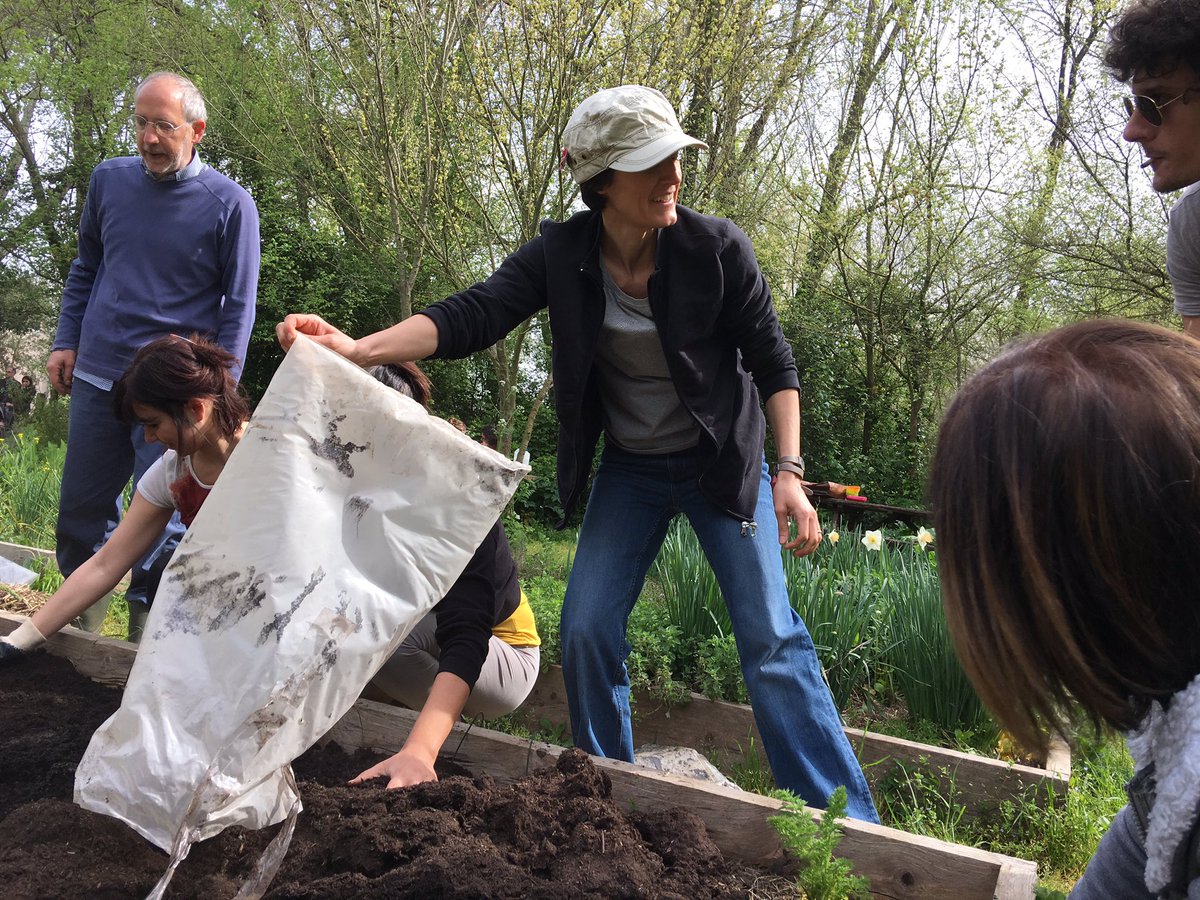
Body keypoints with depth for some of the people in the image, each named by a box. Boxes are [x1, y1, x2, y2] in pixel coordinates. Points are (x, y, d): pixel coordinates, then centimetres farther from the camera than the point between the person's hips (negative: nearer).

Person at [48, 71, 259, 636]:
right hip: (95, 376, 5)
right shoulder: (109, 180, 7)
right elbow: (85, 269, 18)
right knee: (80, 507, 13)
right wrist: (67, 342, 11)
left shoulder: (229, 204, -6)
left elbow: (239, 306, -5)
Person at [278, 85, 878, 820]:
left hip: (722, 461, -3)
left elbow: (774, 364, -10)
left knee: (772, 638, -4)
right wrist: (358, 348, -37)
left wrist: (790, 473, -18)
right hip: (629, 469, 3)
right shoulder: (561, 255, -12)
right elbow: (471, 316, -22)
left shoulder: (717, 248, -18)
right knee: (587, 629, -1)